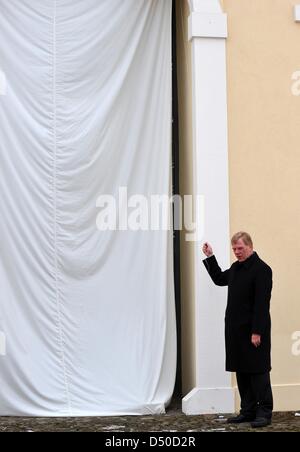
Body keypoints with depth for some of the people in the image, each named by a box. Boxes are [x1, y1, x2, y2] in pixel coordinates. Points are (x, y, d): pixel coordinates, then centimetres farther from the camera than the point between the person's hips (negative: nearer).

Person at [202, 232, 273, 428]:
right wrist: (210, 257, 23)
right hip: (236, 330, 8)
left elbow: (262, 303, -17)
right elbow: (220, 279, 33)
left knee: (258, 371, -3)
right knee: (242, 372, 11)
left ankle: (264, 412, 3)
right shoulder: (236, 267, 14)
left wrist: (257, 332, -20)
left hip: (254, 331, -8)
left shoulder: (261, 269, -13)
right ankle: (248, 411, 17)